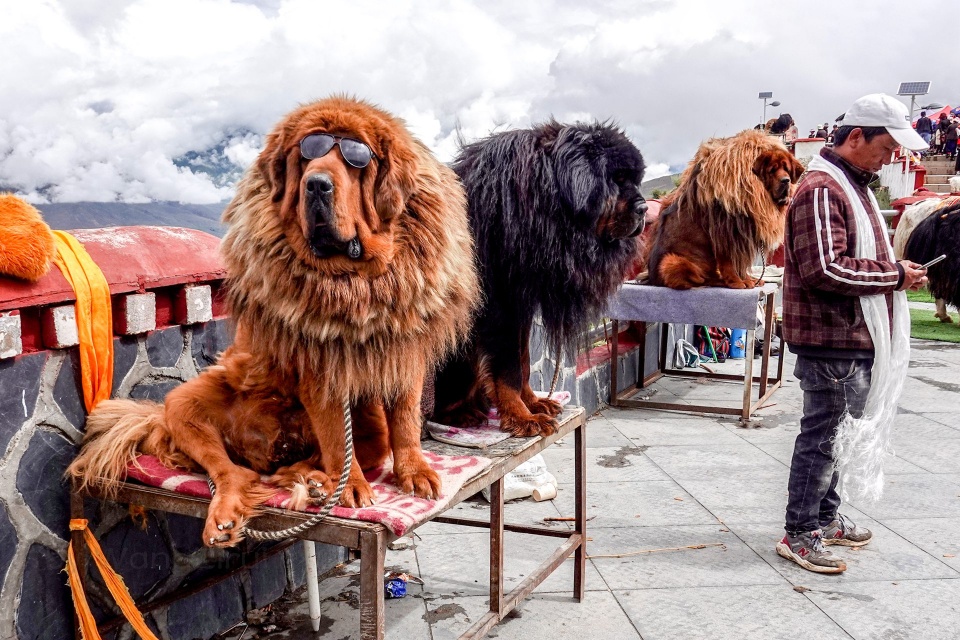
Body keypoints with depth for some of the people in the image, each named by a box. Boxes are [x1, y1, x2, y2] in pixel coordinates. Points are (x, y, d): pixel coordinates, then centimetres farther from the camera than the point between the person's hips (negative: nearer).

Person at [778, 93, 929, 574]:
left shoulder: (854, 185, 18)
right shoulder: (821, 189, -17)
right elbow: (824, 269, -25)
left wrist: (896, 271, 10)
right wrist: (894, 274, -16)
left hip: (856, 337, 10)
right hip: (831, 339, -10)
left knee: (839, 432, 18)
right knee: (823, 434, -3)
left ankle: (825, 517, 31)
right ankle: (799, 534, 8)